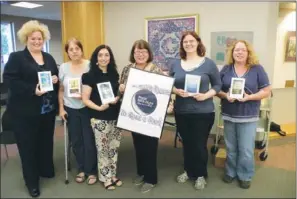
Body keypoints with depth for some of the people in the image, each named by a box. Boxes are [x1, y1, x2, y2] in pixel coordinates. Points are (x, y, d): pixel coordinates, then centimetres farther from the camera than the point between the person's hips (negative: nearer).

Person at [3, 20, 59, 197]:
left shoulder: (49, 58, 12)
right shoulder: (16, 57, -4)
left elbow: (57, 78, 18)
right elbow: (9, 80, -14)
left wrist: (56, 80, -6)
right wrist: (32, 90, -24)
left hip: (48, 109, 5)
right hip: (26, 111, -5)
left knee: (47, 142, 17)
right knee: (28, 145, 5)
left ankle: (47, 171, 37)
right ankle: (32, 181, 21)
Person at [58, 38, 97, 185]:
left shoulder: (90, 66, -8)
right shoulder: (63, 67, 3)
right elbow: (61, 90, 9)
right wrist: (61, 108, 4)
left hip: (87, 108, -3)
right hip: (70, 109, 4)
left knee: (89, 141, 2)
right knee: (76, 141, 12)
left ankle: (91, 171, 20)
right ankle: (82, 169, 30)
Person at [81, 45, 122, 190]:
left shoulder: (114, 74, 7)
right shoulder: (90, 76, -6)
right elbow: (85, 99, -8)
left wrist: (118, 98, -4)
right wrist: (98, 107, -23)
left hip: (116, 117, 5)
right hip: (100, 119, -4)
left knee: (114, 148, 13)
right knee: (102, 149, 5)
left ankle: (113, 175, 30)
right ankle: (105, 178, 23)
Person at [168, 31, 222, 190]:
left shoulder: (208, 63, -3)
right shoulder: (175, 64, 6)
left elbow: (218, 85, 1)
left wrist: (206, 95, -16)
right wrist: (176, 91, -12)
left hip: (203, 112, -3)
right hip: (181, 112, 3)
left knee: (200, 144, 6)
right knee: (186, 143, 15)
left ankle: (201, 175, 27)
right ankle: (188, 171, 36)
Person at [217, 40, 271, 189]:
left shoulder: (257, 69, -2)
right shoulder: (226, 69, 4)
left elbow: (266, 91, -3)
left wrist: (249, 97, -18)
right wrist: (225, 95, -17)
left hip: (248, 117, -2)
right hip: (228, 116, 2)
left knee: (246, 149, 3)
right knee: (231, 148, 14)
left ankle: (245, 176, 23)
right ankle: (231, 172, 31)